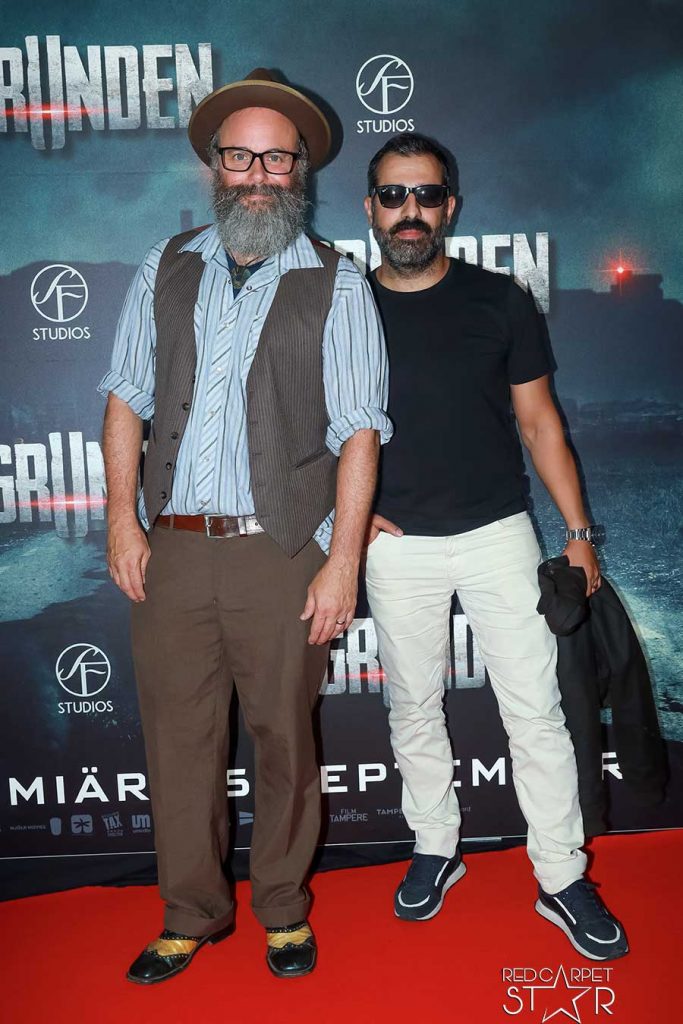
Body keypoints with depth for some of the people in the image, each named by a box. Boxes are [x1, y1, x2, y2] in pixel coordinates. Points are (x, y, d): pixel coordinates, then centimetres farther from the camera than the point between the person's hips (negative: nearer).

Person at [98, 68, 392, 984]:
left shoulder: (335, 285, 2)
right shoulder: (167, 270, 12)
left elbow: (358, 433, -3)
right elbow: (127, 399, 13)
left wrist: (343, 562, -10)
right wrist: (123, 521, 4)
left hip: (281, 555, -2)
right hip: (171, 552, 3)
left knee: (285, 742, 8)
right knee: (178, 741, 10)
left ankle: (283, 910, 30)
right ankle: (192, 915, 30)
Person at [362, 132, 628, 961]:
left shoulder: (499, 302, 0)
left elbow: (540, 424, 4)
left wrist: (578, 532, 2)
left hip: (498, 534, -1)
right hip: (396, 546, 1)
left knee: (536, 711, 2)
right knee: (414, 710, 12)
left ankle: (562, 878, 17)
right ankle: (435, 850, 32)